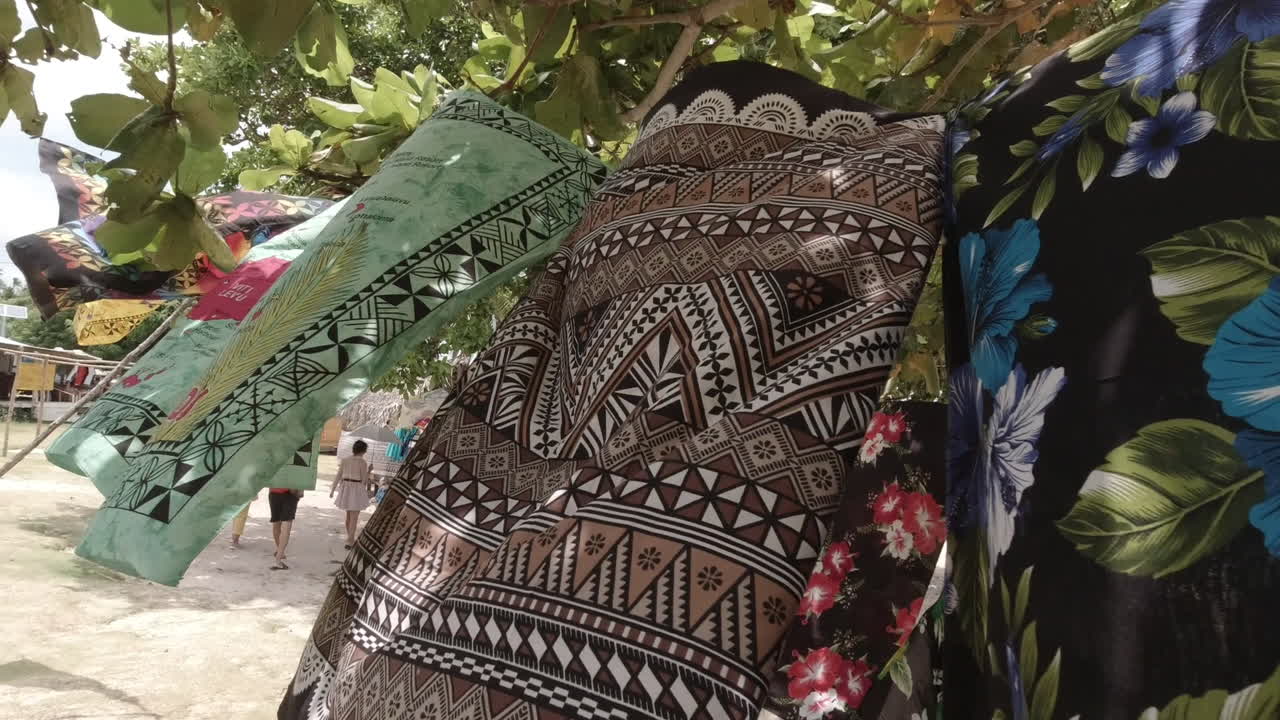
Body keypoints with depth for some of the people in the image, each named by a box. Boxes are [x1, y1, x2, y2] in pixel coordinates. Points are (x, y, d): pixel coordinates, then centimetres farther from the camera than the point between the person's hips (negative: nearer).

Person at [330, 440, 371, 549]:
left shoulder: (345, 460, 1)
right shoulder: (363, 462, -13)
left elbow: (338, 476, 2)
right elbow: (364, 480, -10)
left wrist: (333, 490, 9)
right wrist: (368, 471, 7)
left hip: (345, 489, 5)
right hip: (357, 490, -5)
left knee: (349, 515, 20)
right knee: (354, 518, 1)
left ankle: (351, 539, 30)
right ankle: (349, 542, -2)